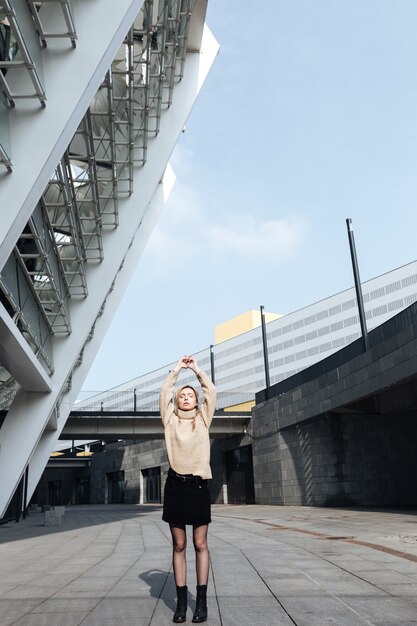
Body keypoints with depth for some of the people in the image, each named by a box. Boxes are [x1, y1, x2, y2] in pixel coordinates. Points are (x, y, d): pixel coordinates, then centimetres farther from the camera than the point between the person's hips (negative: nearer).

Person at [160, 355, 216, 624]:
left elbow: (211, 392, 4)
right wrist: (178, 368, 8)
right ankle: (181, 600, 12)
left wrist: (197, 369, 10)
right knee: (179, 545, 5)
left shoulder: (203, 419, 8)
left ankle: (202, 601, 9)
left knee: (200, 544, 2)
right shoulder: (170, 420, 8)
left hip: (199, 484, 0)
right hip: (176, 484, 1)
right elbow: (165, 392, 3)